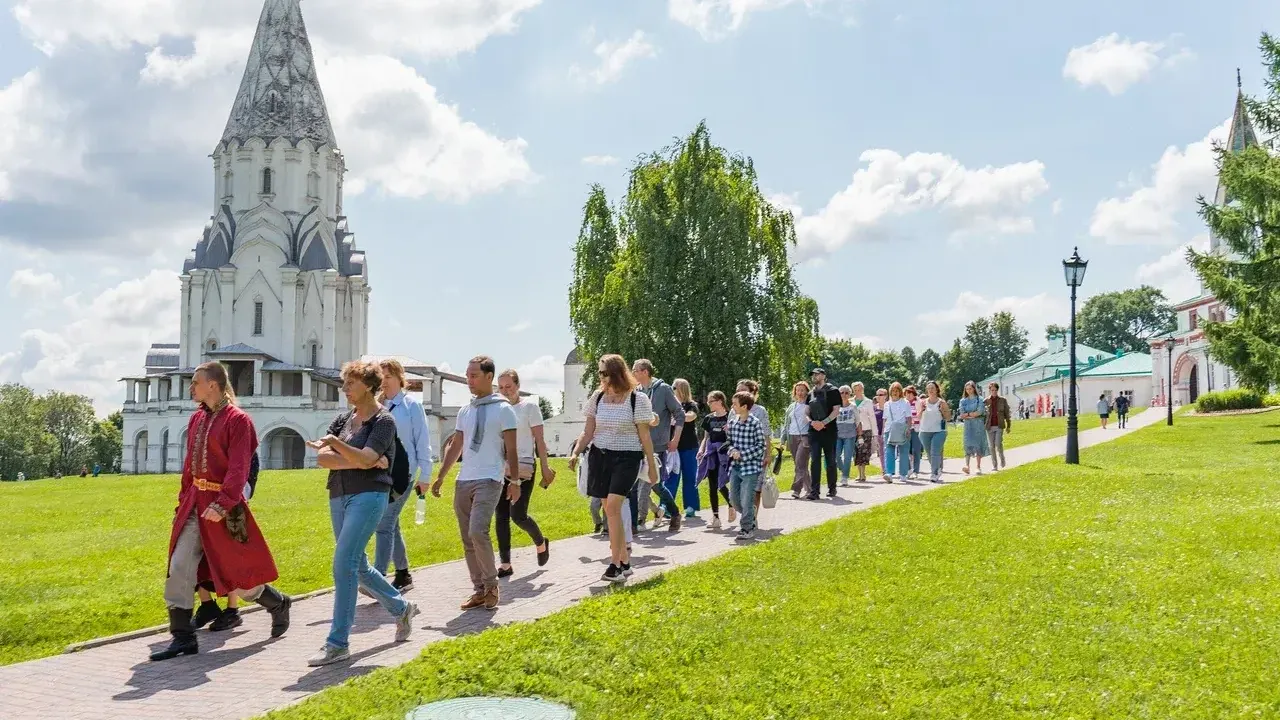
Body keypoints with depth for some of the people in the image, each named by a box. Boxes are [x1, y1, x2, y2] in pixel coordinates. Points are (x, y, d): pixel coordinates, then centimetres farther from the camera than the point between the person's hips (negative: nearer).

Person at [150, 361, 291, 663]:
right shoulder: (197, 419, 10)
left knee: (237, 571, 4)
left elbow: (238, 469, -19)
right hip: (195, 502, 7)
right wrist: (183, 500, 15)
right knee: (179, 568, -2)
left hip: (224, 505, -7)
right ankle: (183, 637, 4)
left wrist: (222, 504, -28)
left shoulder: (237, 420, -12)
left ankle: (279, 604, 30)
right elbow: (190, 464, 17)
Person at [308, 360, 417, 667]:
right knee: (358, 567, 15)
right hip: (339, 497, 8)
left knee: (344, 564, -15)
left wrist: (335, 443, -27)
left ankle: (338, 643, -10)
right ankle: (402, 608, 35)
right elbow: (323, 458, -1)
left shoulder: (384, 420, -6)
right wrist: (363, 461, -13)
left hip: (368, 496, -8)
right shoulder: (343, 419, 13)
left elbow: (366, 459, -18)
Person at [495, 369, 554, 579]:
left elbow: (539, 440, -2)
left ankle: (541, 543, 20)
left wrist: (545, 467, -5)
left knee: (518, 515, -9)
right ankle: (505, 564, 8)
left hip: (523, 467, -4)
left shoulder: (529, 407, -2)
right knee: (501, 516, 1)